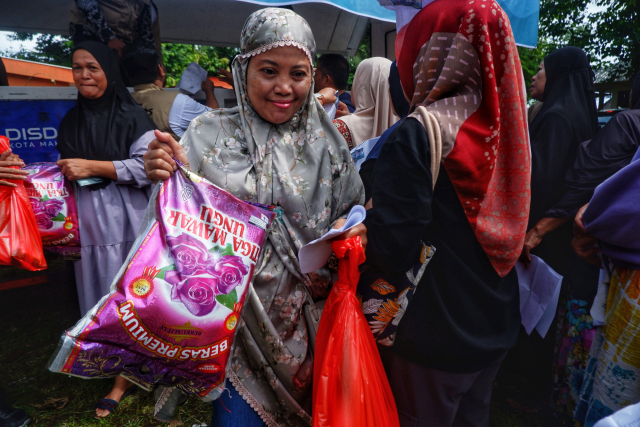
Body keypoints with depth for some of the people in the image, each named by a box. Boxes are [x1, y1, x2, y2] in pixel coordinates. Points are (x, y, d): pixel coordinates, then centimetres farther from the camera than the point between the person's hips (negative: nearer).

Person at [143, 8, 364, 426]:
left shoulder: (326, 140, -1)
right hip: (237, 310, -1)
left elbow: (355, 207, 8)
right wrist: (165, 177, -24)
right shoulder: (209, 133, -5)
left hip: (308, 310, 2)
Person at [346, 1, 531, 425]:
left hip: (433, 337, -6)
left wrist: (354, 230, -6)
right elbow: (515, 224, 11)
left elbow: (393, 249, -26)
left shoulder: (416, 135, -22)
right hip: (497, 326, 7)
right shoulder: (504, 127, -1)